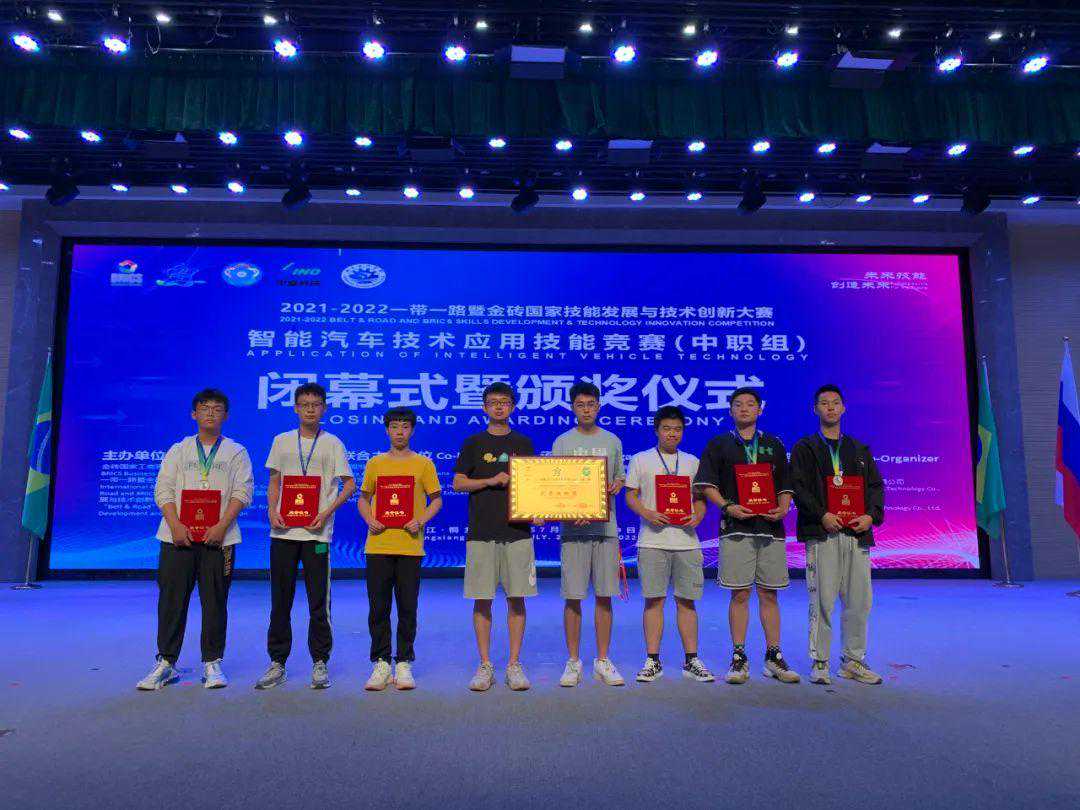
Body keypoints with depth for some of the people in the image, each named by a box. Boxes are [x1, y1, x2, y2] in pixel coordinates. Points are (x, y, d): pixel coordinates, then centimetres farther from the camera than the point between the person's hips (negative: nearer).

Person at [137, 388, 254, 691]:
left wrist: (222, 526, -13)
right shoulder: (178, 450, 13)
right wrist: (176, 525, -9)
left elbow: (243, 492, 0)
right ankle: (166, 663, 14)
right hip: (179, 536, 1)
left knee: (215, 601, 2)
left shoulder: (236, 452, 9)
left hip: (218, 538, -1)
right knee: (171, 600, 3)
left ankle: (212, 663, 12)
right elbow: (163, 490, 5)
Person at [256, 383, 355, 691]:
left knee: (319, 601, 1)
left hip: (317, 531, -2)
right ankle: (277, 663, 20)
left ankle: (320, 663, 13)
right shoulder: (281, 441, 11)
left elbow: (349, 484, 2)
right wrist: (272, 512, -3)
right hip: (283, 529, 3)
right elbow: (274, 483, 14)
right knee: (280, 599, 8)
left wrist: (327, 512, -11)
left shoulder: (332, 443, 3)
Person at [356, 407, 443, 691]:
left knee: (408, 608, 4)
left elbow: (436, 499, 6)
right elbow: (363, 498, 15)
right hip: (378, 544, 1)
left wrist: (421, 521, -10)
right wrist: (369, 520, -3)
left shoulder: (423, 464, 5)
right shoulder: (375, 463, 10)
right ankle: (381, 664, 16)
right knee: (378, 607, 4)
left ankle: (403, 664, 16)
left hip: (410, 546, -1)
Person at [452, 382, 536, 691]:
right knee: (482, 600, 3)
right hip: (481, 532, -1)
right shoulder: (473, 443, 8)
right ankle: (485, 665, 14)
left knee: (517, 598, 3)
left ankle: (514, 664, 13)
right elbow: (458, 483, 4)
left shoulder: (523, 443, 12)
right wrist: (491, 480, -10)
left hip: (517, 530, 1)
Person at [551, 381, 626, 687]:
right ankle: (573, 662, 12)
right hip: (573, 528, -2)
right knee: (573, 597, 0)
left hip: (605, 527, 2)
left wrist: (617, 484, -5)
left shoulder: (612, 441, 12)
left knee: (604, 596, 6)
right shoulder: (562, 442, 4)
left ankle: (603, 662, 17)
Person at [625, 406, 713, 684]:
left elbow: (700, 497, 15)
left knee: (687, 600, 5)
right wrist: (648, 514, -14)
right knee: (654, 599, 0)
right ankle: (653, 661, 9)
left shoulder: (692, 462, 15)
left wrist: (697, 517, -6)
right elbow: (630, 496, 4)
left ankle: (691, 661, 14)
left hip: (686, 540, 2)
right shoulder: (641, 460, 7)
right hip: (653, 540, -2)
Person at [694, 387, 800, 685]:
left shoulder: (774, 445, 16)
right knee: (739, 594, 0)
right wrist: (728, 507, -12)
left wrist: (782, 509, -3)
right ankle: (739, 658, 9)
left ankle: (774, 658, 16)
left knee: (769, 594, 7)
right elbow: (707, 484, 2)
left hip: (771, 527, 2)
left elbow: (785, 486, 16)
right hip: (736, 528, -2)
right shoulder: (719, 445, 8)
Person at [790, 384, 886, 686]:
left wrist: (872, 515, -3)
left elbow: (876, 486, 15)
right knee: (822, 600, -5)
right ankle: (819, 663, 5)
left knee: (859, 601, 5)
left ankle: (853, 661, 19)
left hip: (857, 533, 4)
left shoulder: (860, 450, 21)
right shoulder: (805, 448, 7)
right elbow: (798, 487, -3)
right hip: (821, 532, -4)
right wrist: (821, 515, -16)